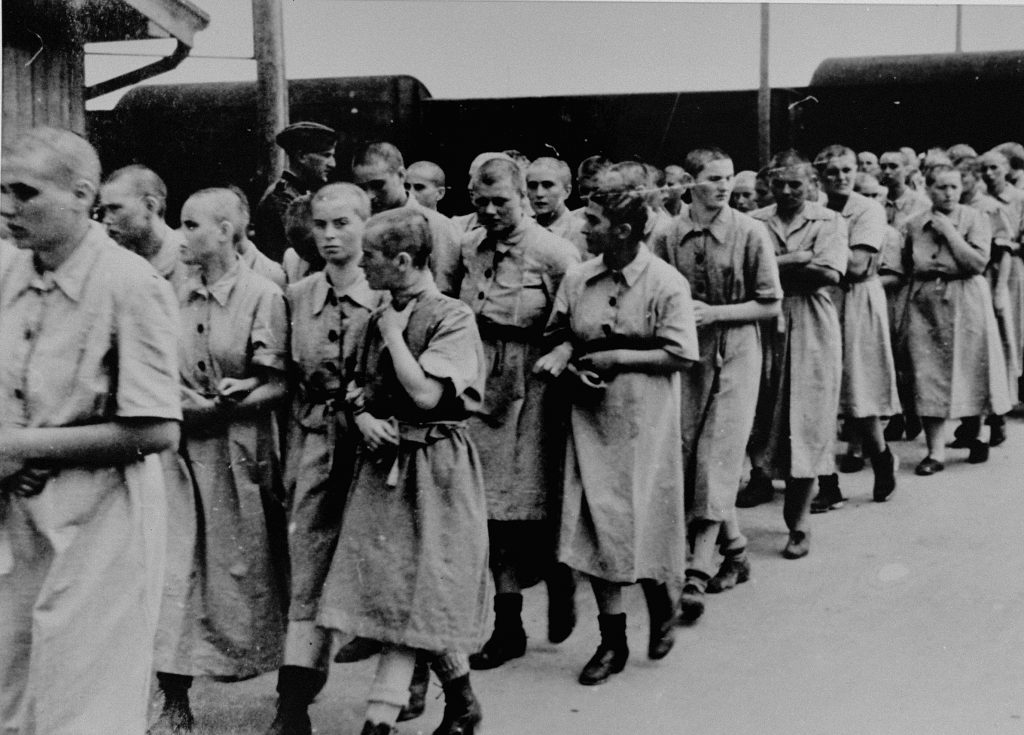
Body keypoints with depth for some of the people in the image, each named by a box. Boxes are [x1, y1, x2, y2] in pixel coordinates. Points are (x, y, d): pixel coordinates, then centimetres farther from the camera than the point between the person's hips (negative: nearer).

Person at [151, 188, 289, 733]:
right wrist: (176, 396, -5)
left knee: (247, 572, 5)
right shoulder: (177, 298, 9)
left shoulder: (263, 296, -6)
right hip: (181, 448, 4)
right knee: (171, 569, -3)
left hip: (239, 450, -4)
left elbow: (279, 385, -8)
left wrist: (231, 401, -21)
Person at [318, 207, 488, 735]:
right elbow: (356, 388, 17)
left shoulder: (453, 317, -12)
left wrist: (394, 334, -11)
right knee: (409, 597, 9)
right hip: (384, 462, 7)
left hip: (433, 467, -7)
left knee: (412, 597, -4)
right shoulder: (378, 319, 10)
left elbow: (426, 395, -20)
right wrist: (363, 418, -5)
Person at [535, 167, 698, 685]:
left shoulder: (666, 284, -10)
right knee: (596, 521, 2)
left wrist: (617, 359, -16)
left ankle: (661, 607, 34)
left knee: (643, 518, 4)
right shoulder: (577, 278, 2)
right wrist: (562, 355, -12)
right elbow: (563, 334, 11)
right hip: (591, 414, 4)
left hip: (644, 417, -4)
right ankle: (612, 639, 14)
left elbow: (679, 355, -11)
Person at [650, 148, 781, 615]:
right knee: (688, 458, 7)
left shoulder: (750, 234, -6)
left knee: (717, 461, -9)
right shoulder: (668, 236, 0)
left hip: (735, 356, -3)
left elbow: (770, 305, -3)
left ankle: (698, 574, -8)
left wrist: (714, 313, -13)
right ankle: (735, 549, 25)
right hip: (685, 355, 4)